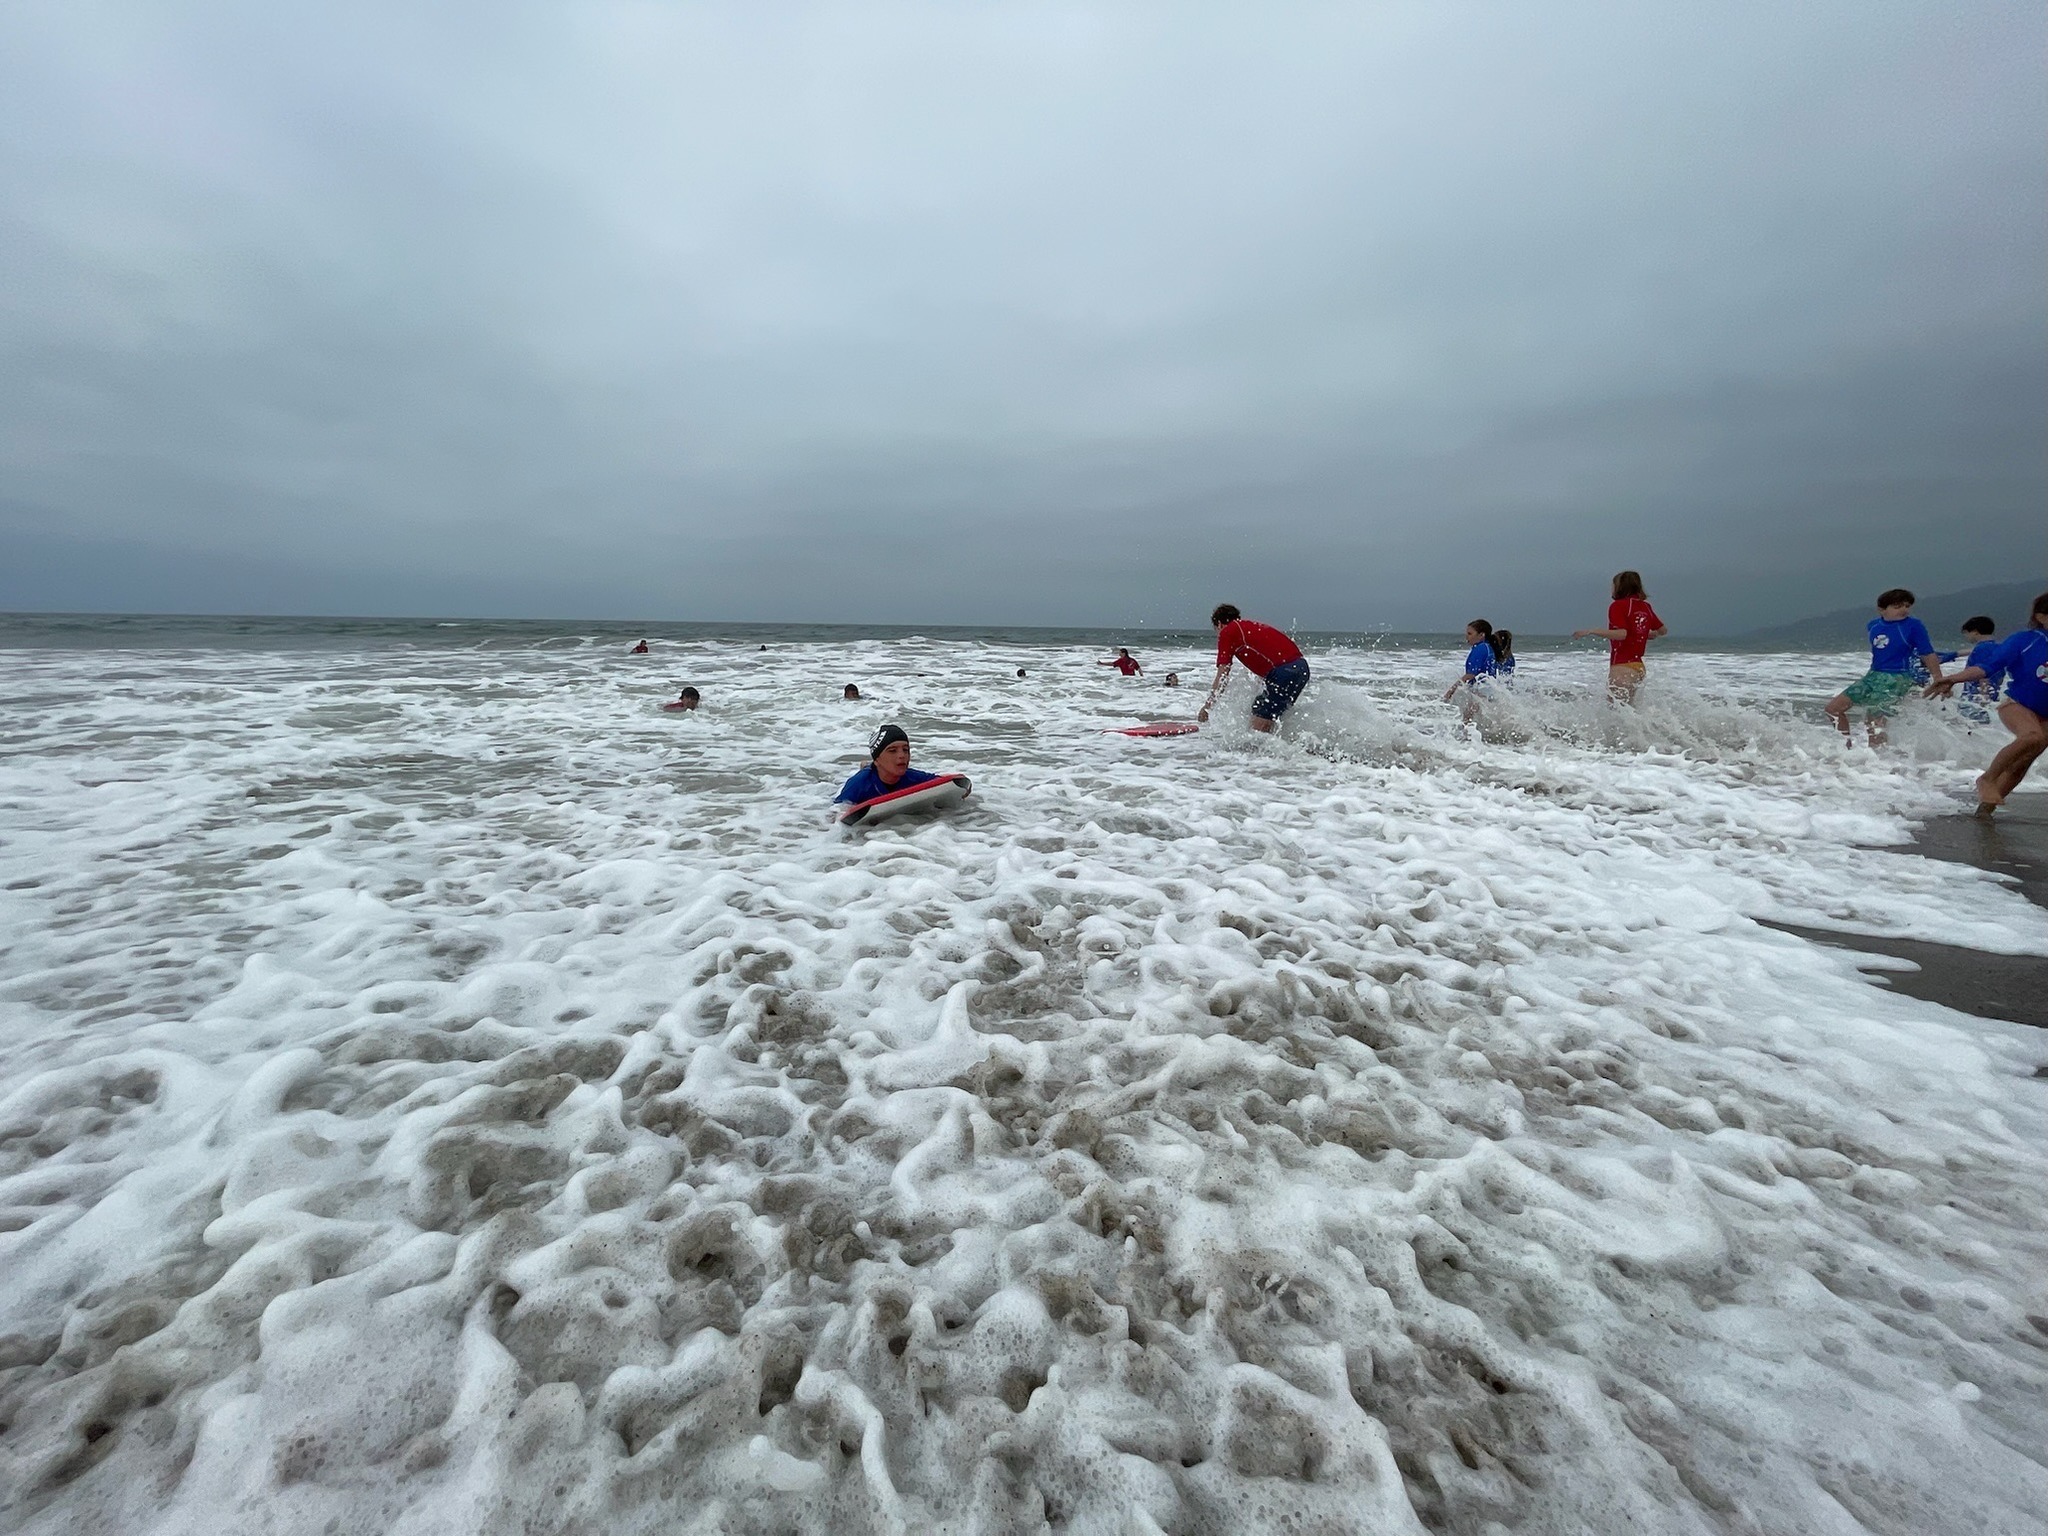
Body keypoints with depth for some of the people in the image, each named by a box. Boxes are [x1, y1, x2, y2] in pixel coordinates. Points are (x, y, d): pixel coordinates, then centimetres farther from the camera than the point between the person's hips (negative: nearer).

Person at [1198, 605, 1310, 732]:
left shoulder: (1226, 632, 5)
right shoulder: (1252, 625, 28)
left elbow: (1222, 677, -1)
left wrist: (1206, 707, 5)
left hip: (1283, 672, -9)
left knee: (1257, 729, -5)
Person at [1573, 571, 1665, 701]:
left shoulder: (1618, 605, -8)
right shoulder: (1645, 606, 14)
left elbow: (1621, 634, -21)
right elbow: (1662, 630, 22)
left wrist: (1590, 631, -18)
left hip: (1622, 667, -9)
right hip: (1638, 667, 9)